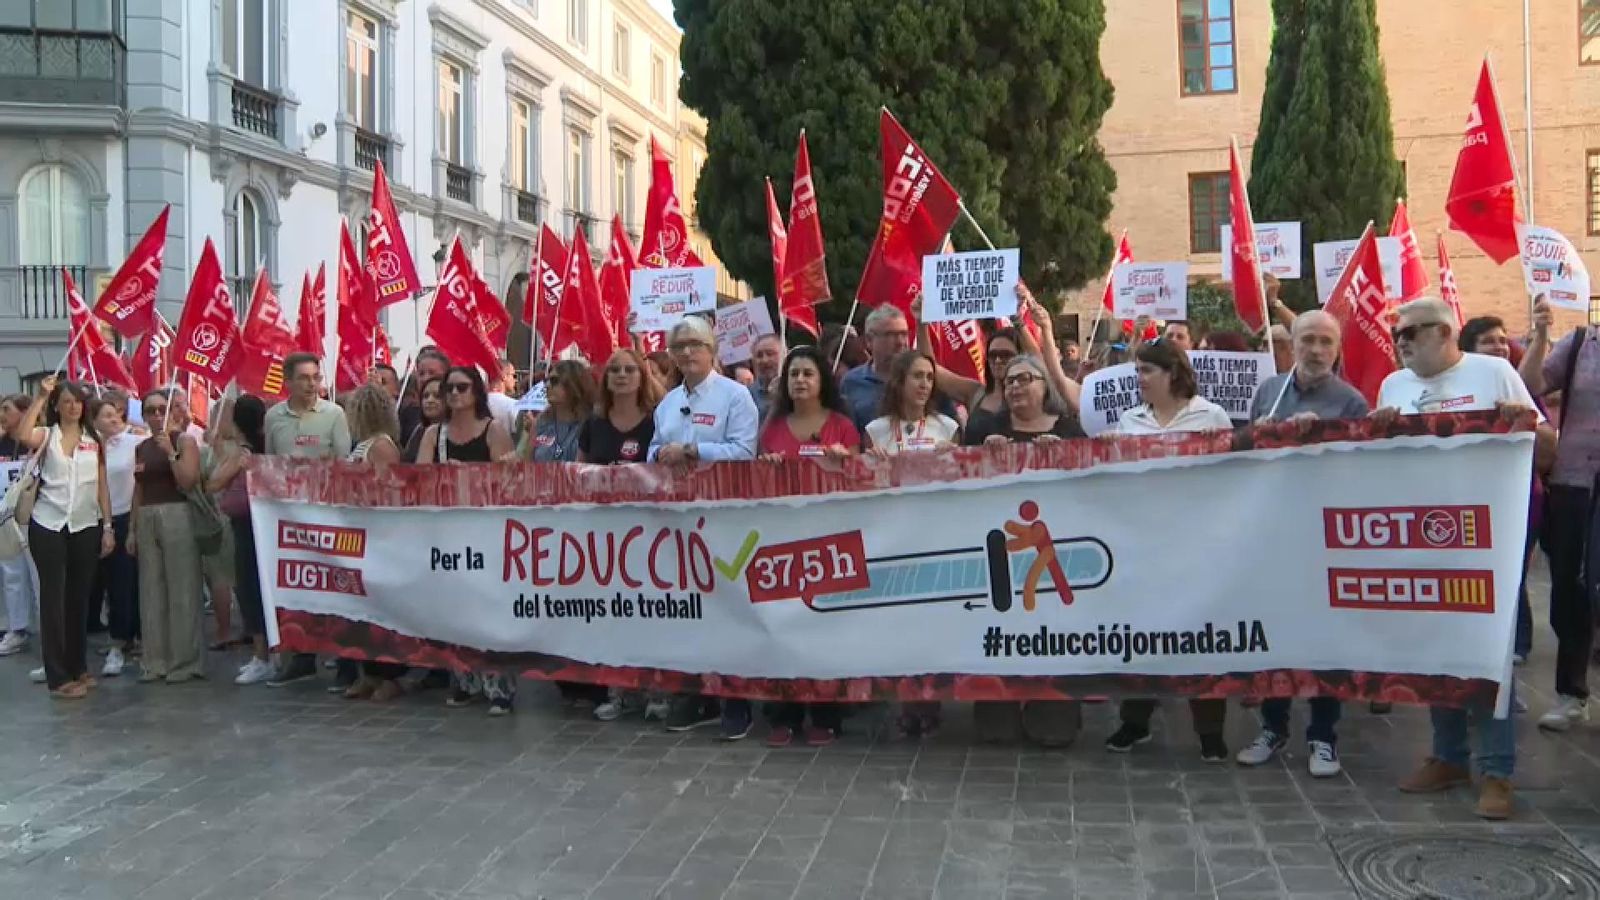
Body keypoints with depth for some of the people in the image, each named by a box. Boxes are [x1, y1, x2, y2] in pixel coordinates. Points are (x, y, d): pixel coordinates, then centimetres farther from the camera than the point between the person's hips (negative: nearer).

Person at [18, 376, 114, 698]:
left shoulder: (94, 440, 9)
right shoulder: (46, 435, 1)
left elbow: (102, 487, 8)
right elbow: (23, 435, -24)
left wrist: (108, 528, 2)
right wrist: (40, 396, -20)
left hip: (85, 527, 3)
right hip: (48, 526, -3)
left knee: (79, 598, 10)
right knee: (53, 597, -1)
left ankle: (78, 667, 21)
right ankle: (58, 677, 0)